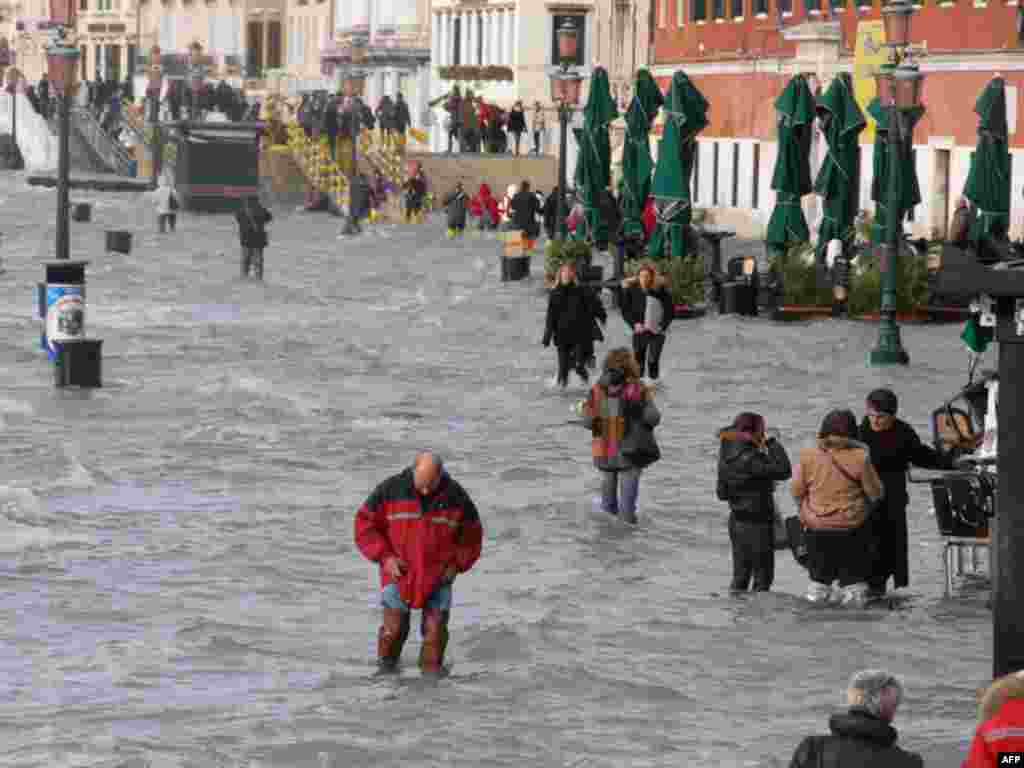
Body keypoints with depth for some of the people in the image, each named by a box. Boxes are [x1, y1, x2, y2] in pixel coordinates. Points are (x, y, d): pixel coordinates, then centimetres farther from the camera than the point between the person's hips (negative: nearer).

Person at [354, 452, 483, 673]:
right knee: (394, 628, -6)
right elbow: (365, 524, -4)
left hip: (437, 577, 1)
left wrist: (457, 565, -6)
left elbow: (471, 535, 7)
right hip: (399, 572, -1)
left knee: (435, 629, -7)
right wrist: (385, 557, -13)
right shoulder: (391, 490, -11)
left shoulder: (457, 497, -7)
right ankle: (386, 667, 16)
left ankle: (431, 672, 7)